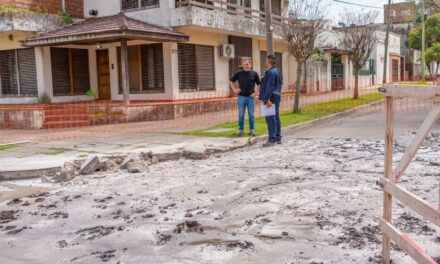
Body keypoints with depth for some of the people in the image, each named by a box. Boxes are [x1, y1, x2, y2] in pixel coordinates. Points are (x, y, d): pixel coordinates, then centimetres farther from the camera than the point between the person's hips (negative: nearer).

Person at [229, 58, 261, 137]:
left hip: (251, 97, 0)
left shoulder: (254, 73, 2)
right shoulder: (239, 73, 3)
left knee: (251, 115, 5)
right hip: (241, 97, 1)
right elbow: (231, 81, 13)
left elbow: (259, 84, 6)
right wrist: (234, 89, 3)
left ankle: (252, 130, 13)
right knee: (241, 115, 4)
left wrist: (255, 92, -3)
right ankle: (241, 130, 14)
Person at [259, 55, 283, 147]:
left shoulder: (271, 73, -15)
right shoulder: (277, 71, 18)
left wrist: (267, 99, -25)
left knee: (270, 119, -10)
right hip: (276, 98, 11)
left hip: (271, 99, -11)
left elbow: (269, 87, -22)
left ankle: (272, 139, -10)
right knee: (276, 118, 13)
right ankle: (278, 138, 19)